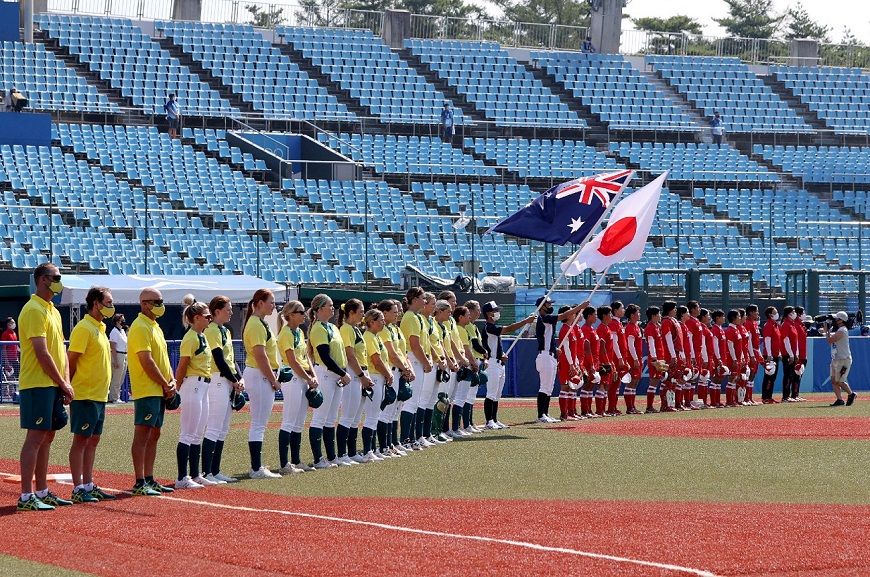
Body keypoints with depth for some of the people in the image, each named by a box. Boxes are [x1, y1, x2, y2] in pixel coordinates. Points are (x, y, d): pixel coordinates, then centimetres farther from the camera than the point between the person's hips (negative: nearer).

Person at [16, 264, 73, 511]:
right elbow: (42, 353, -18)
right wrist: (63, 384, -12)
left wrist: (66, 382, 5)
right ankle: (26, 497, -9)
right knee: (35, 438, -9)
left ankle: (42, 492, 18)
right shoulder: (34, 310, -13)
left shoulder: (53, 311, 17)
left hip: (53, 386, 9)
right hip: (37, 386, -9)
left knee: (47, 437, 12)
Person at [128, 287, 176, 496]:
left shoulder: (155, 327, 18)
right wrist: (165, 385, -12)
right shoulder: (140, 328, -13)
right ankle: (140, 483, -10)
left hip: (160, 391, 10)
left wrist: (171, 381, 5)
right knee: (142, 434, -9)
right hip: (147, 391, -10)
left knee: (154, 435, 11)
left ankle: (149, 480, 16)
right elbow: (147, 361, -18)